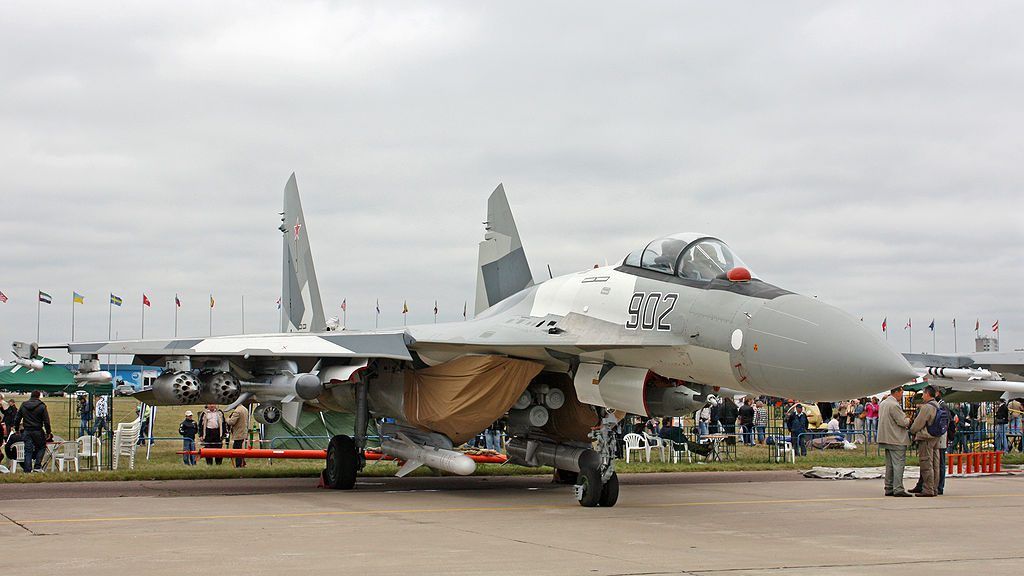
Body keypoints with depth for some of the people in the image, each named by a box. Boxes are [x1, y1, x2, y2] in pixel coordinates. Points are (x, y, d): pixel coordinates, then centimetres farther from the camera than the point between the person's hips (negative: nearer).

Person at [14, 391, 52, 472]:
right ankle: (37, 466, 4)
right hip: (38, 431, -3)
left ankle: (27, 470, 2)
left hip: (26, 431, 3)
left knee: (28, 451, 6)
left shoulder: (23, 405, 6)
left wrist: (17, 429, 23)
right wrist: (48, 432, 0)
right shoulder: (41, 406, -6)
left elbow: (17, 419, 11)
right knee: (41, 447, 14)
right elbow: (46, 421, -7)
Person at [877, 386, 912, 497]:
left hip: (886, 438, 10)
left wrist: (904, 418, 16)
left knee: (889, 465, 13)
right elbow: (903, 422, -18)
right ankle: (898, 489, -11)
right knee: (899, 464, -8)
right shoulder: (894, 405, -17)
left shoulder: (883, 403, 14)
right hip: (897, 440, -9)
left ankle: (889, 488, 15)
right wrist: (908, 420, 4)